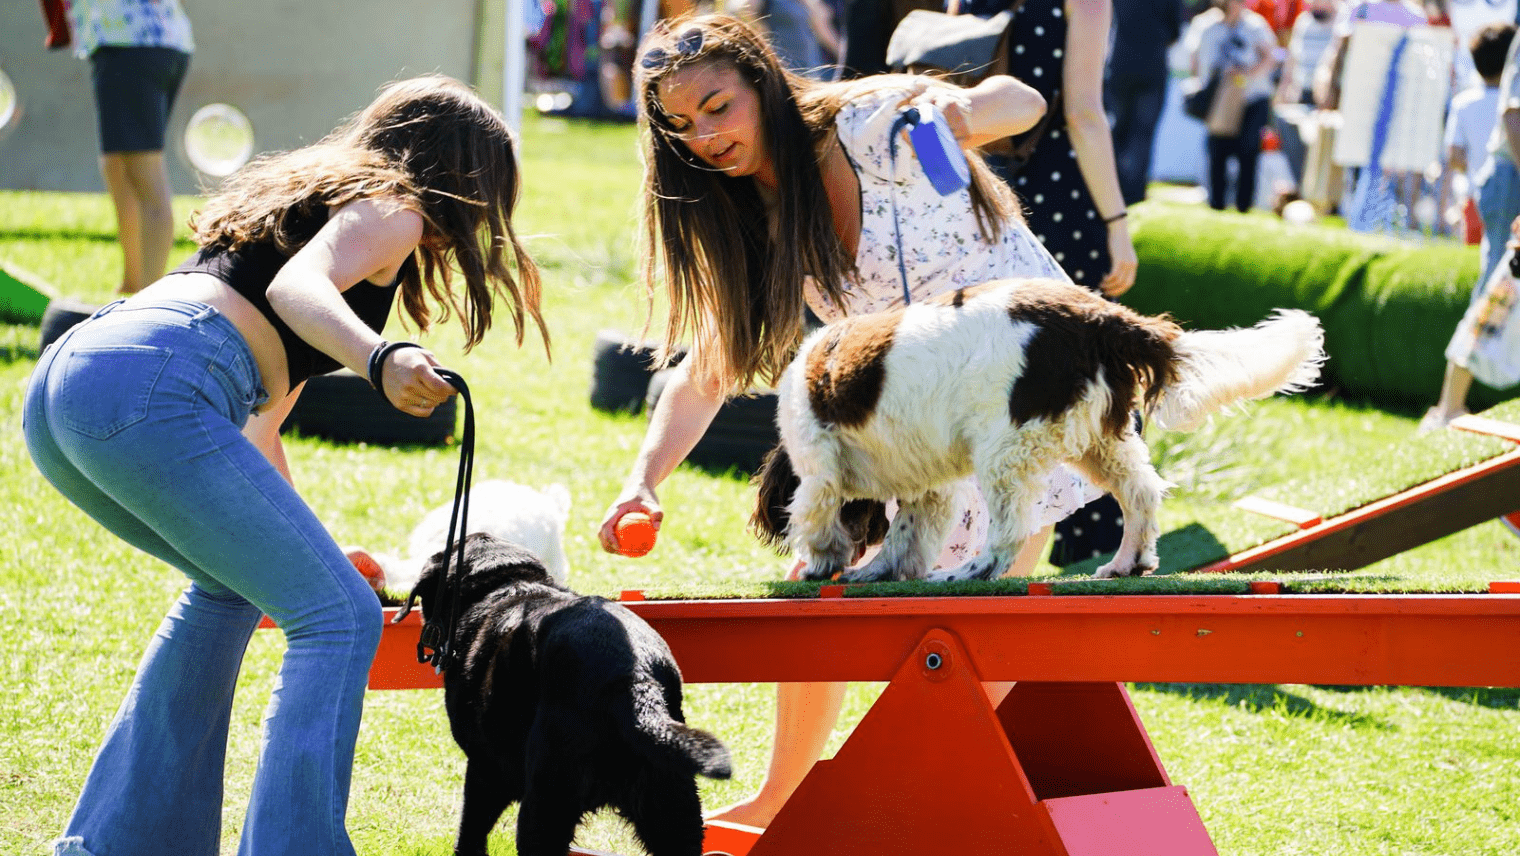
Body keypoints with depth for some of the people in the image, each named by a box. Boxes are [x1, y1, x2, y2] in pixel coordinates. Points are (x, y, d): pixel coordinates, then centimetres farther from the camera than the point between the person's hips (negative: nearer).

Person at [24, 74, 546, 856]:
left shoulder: (311, 194, 36)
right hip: (151, 389, -9)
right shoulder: (392, 209, 10)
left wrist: (299, 546, 50)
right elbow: (299, 286, -13)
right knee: (341, 617, -4)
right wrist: (381, 361, -31)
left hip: (58, 388, 9)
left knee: (235, 583, 29)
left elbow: (258, 412, 42)